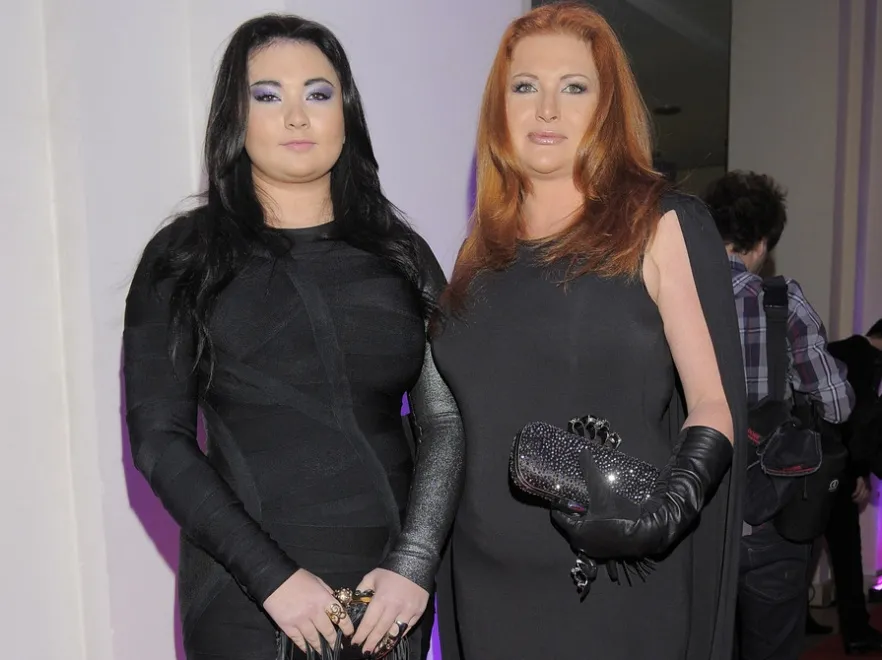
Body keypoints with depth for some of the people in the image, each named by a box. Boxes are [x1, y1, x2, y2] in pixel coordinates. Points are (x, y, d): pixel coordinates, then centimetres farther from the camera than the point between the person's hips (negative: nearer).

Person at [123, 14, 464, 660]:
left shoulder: (400, 254, 3)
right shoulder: (183, 259, -2)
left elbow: (447, 420, -1)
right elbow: (159, 437, -7)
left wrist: (414, 564, -11)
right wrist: (273, 576, -14)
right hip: (246, 593, -2)